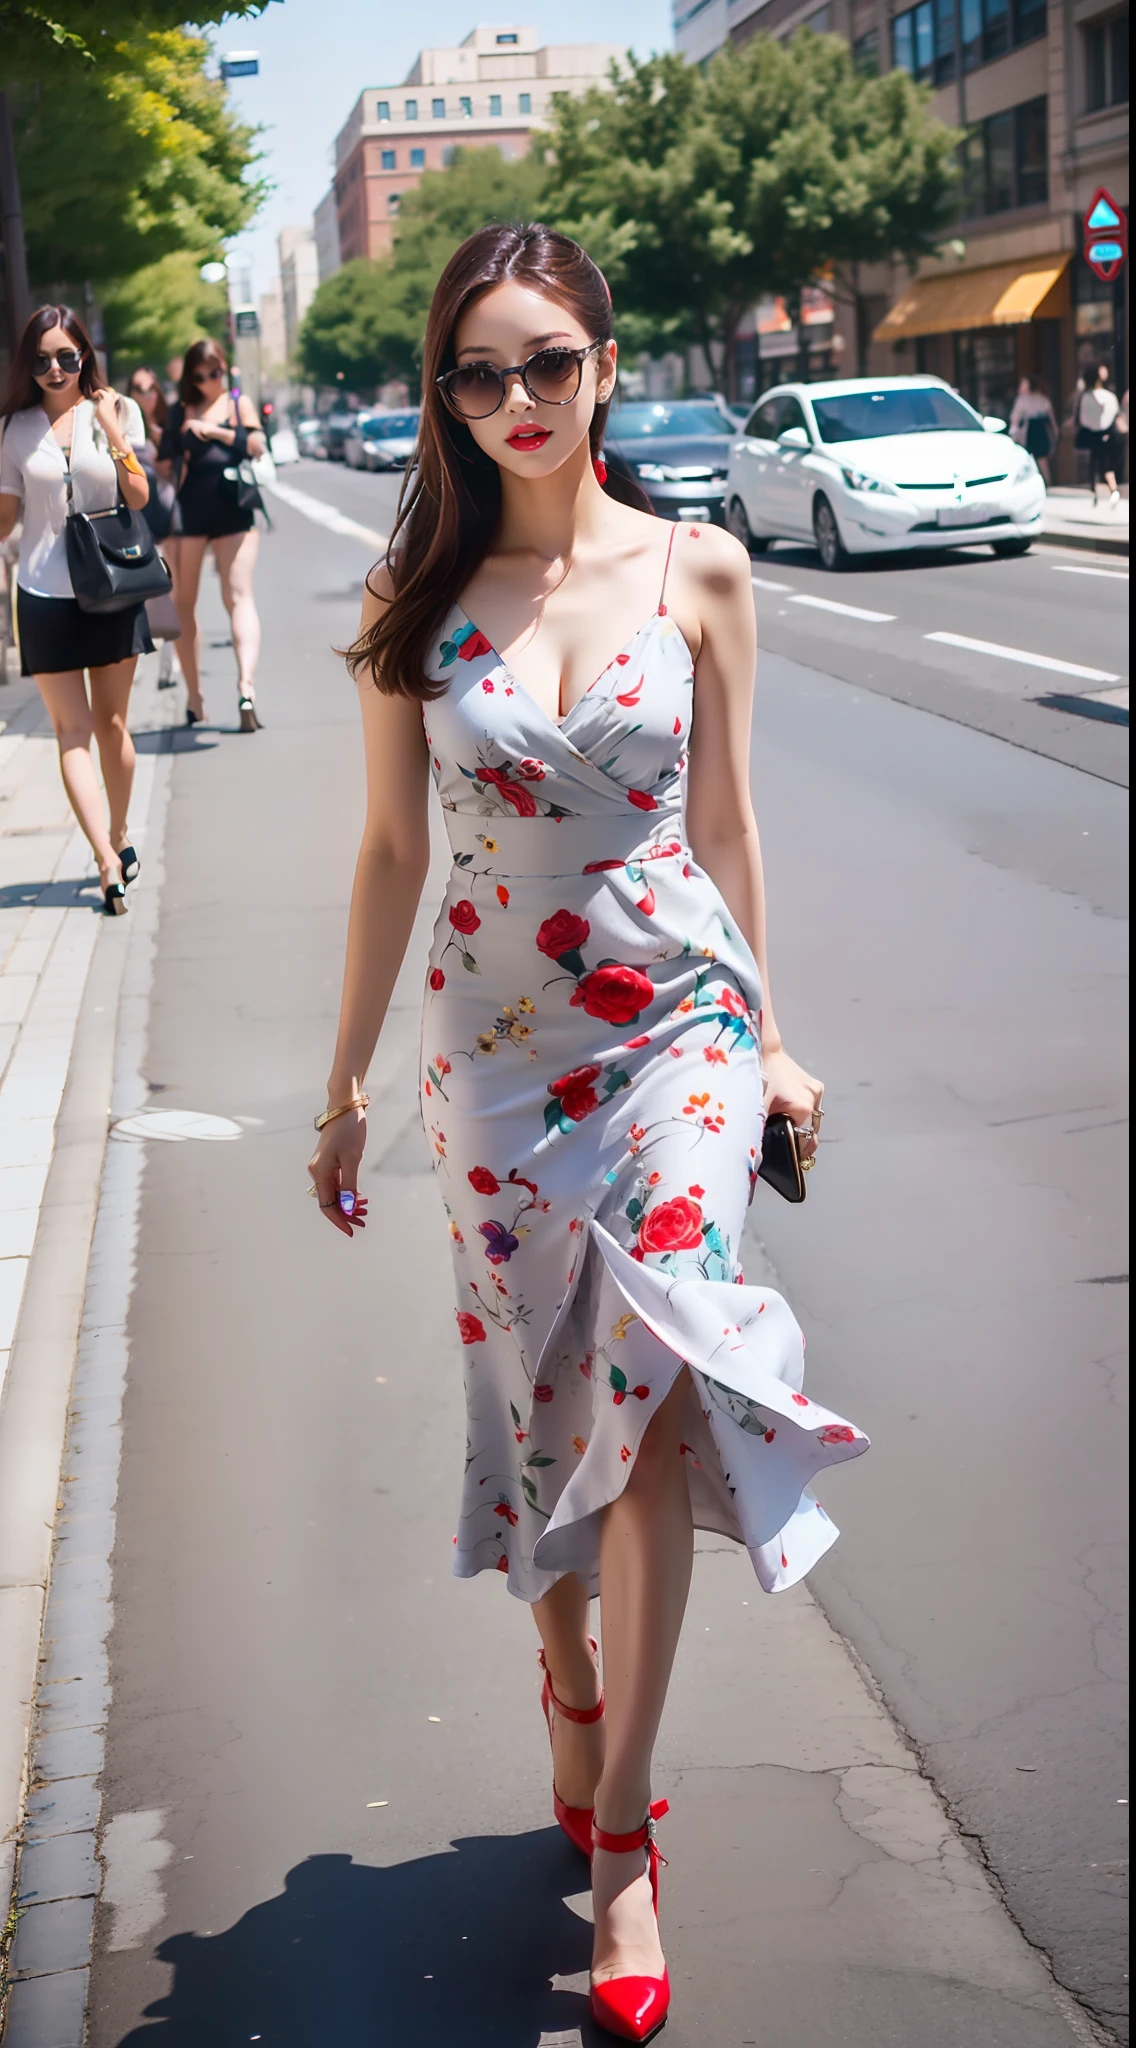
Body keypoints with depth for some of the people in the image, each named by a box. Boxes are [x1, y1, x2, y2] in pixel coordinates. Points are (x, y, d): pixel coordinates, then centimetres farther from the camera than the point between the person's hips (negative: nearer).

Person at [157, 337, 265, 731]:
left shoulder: (239, 404, 12)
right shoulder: (180, 412, 12)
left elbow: (257, 445, -4)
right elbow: (164, 463, 10)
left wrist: (215, 431, -11)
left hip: (232, 511, -1)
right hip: (188, 515, 1)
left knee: (238, 597, -3)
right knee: (183, 604, -3)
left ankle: (246, 688, -9)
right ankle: (194, 700, -6)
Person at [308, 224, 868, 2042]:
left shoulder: (699, 573, -2)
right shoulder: (417, 598, -1)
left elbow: (726, 823, 6)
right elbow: (393, 852, 5)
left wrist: (771, 1042, 10)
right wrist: (344, 1087, 9)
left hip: (679, 1034, -1)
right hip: (497, 1054, 2)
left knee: (650, 1399, -10)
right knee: (538, 1415, 10)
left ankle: (618, 1832, 1)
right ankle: (576, 1723, 33)